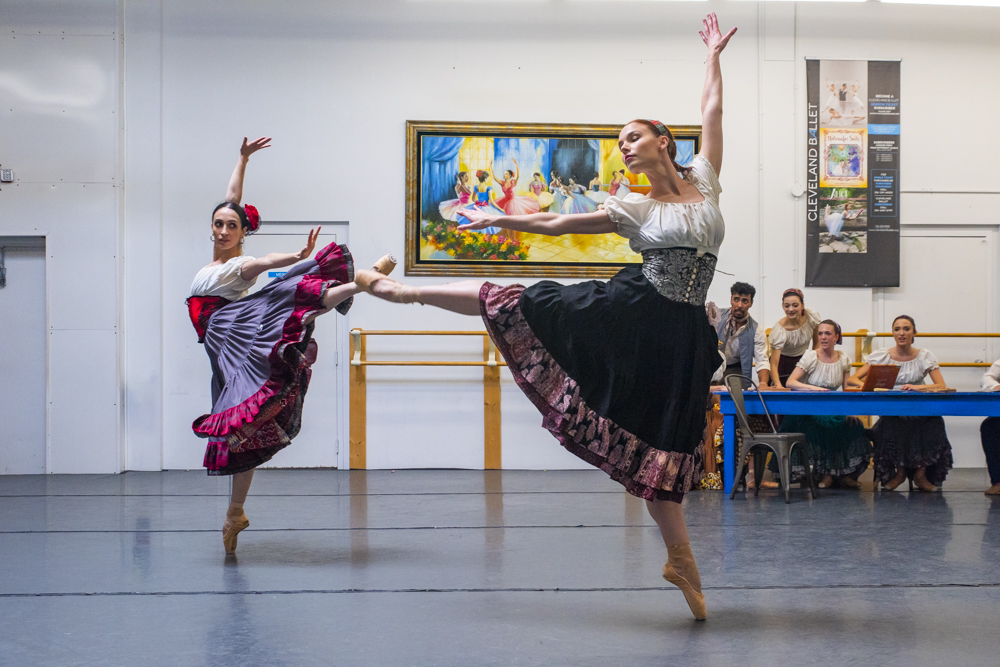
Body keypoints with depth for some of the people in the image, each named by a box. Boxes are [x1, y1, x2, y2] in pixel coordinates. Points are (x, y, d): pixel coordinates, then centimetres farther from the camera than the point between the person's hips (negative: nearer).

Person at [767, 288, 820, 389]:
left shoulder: (812, 316, -18)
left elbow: (817, 343, 2)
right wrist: (778, 385, -48)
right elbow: (773, 364, -32)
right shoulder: (779, 331, -30)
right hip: (783, 362, -3)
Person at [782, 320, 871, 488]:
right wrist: (814, 388, -31)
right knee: (824, 426, -34)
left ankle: (845, 473, -10)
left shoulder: (843, 360, 8)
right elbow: (790, 383, -17)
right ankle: (826, 472, -15)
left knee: (853, 425, -26)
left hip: (834, 410, 4)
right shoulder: (810, 357, -5)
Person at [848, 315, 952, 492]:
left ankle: (921, 473, -11)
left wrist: (918, 387, -25)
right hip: (890, 413, 0)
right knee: (891, 428, -35)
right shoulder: (881, 356, 5)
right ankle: (899, 471, -8)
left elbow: (941, 386, -6)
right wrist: (867, 386, -24)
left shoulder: (925, 356, 5)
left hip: (919, 413, 0)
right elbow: (853, 379, -1)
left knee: (935, 424, -32)